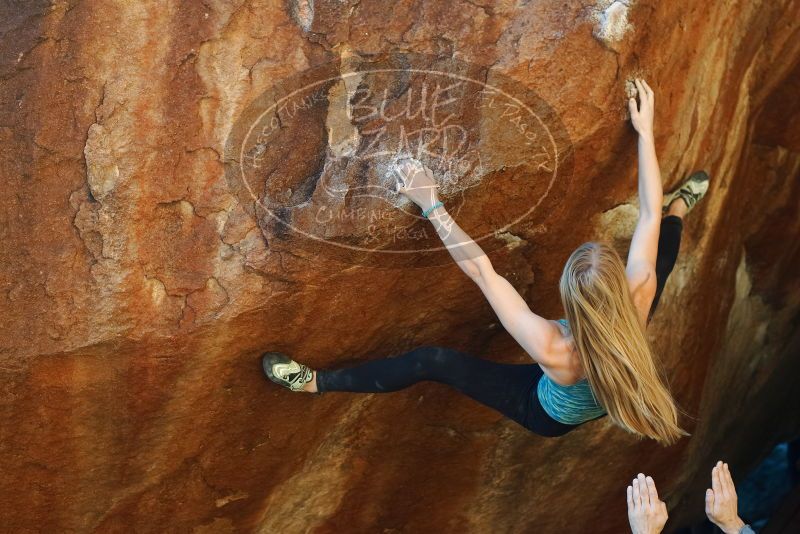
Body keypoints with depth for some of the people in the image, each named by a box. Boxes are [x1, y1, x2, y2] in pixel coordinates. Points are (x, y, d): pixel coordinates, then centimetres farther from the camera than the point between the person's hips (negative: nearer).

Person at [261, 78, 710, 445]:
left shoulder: (552, 349, -49)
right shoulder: (637, 301, -40)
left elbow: (481, 269, -43)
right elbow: (649, 215, -27)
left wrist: (432, 205, -38)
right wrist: (646, 132, -21)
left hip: (553, 416, -4)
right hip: (609, 400, 4)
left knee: (432, 361, -8)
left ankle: (315, 382, 6)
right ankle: (680, 209, 50)